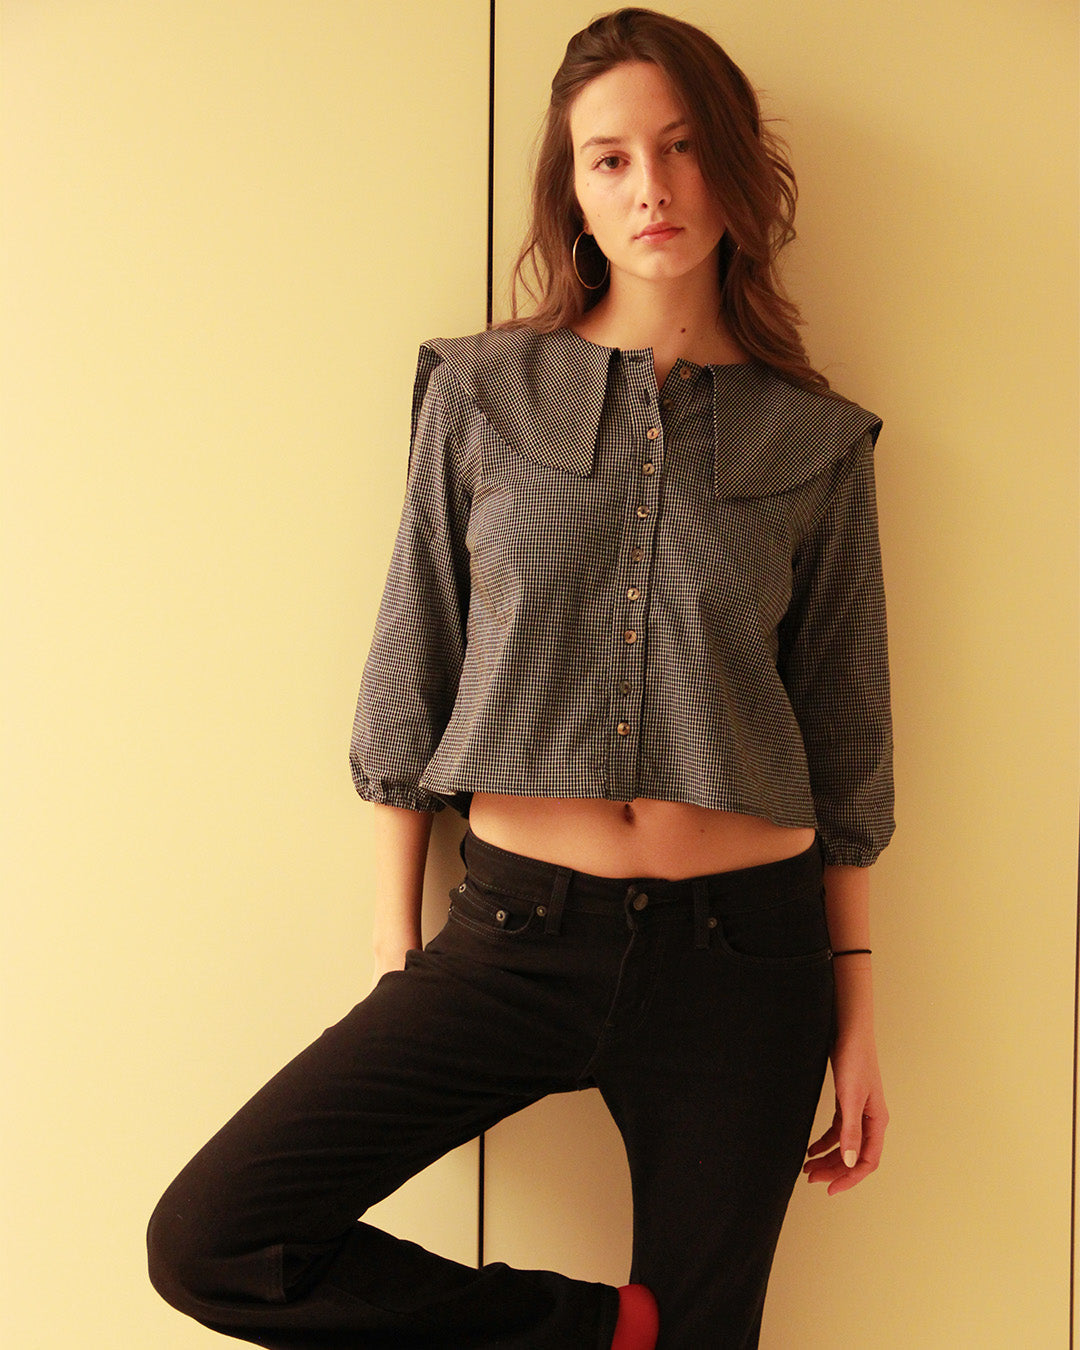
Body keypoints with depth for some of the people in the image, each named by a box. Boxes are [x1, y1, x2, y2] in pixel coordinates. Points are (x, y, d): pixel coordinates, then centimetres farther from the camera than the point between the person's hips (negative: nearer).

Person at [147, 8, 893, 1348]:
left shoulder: (816, 442, 3)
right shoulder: (481, 394, 2)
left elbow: (846, 747, 6)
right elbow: (410, 685, 4)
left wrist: (856, 1015, 5)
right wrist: (396, 954, 2)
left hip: (740, 950, 0)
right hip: (520, 931, 1)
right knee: (209, 1240, -10)